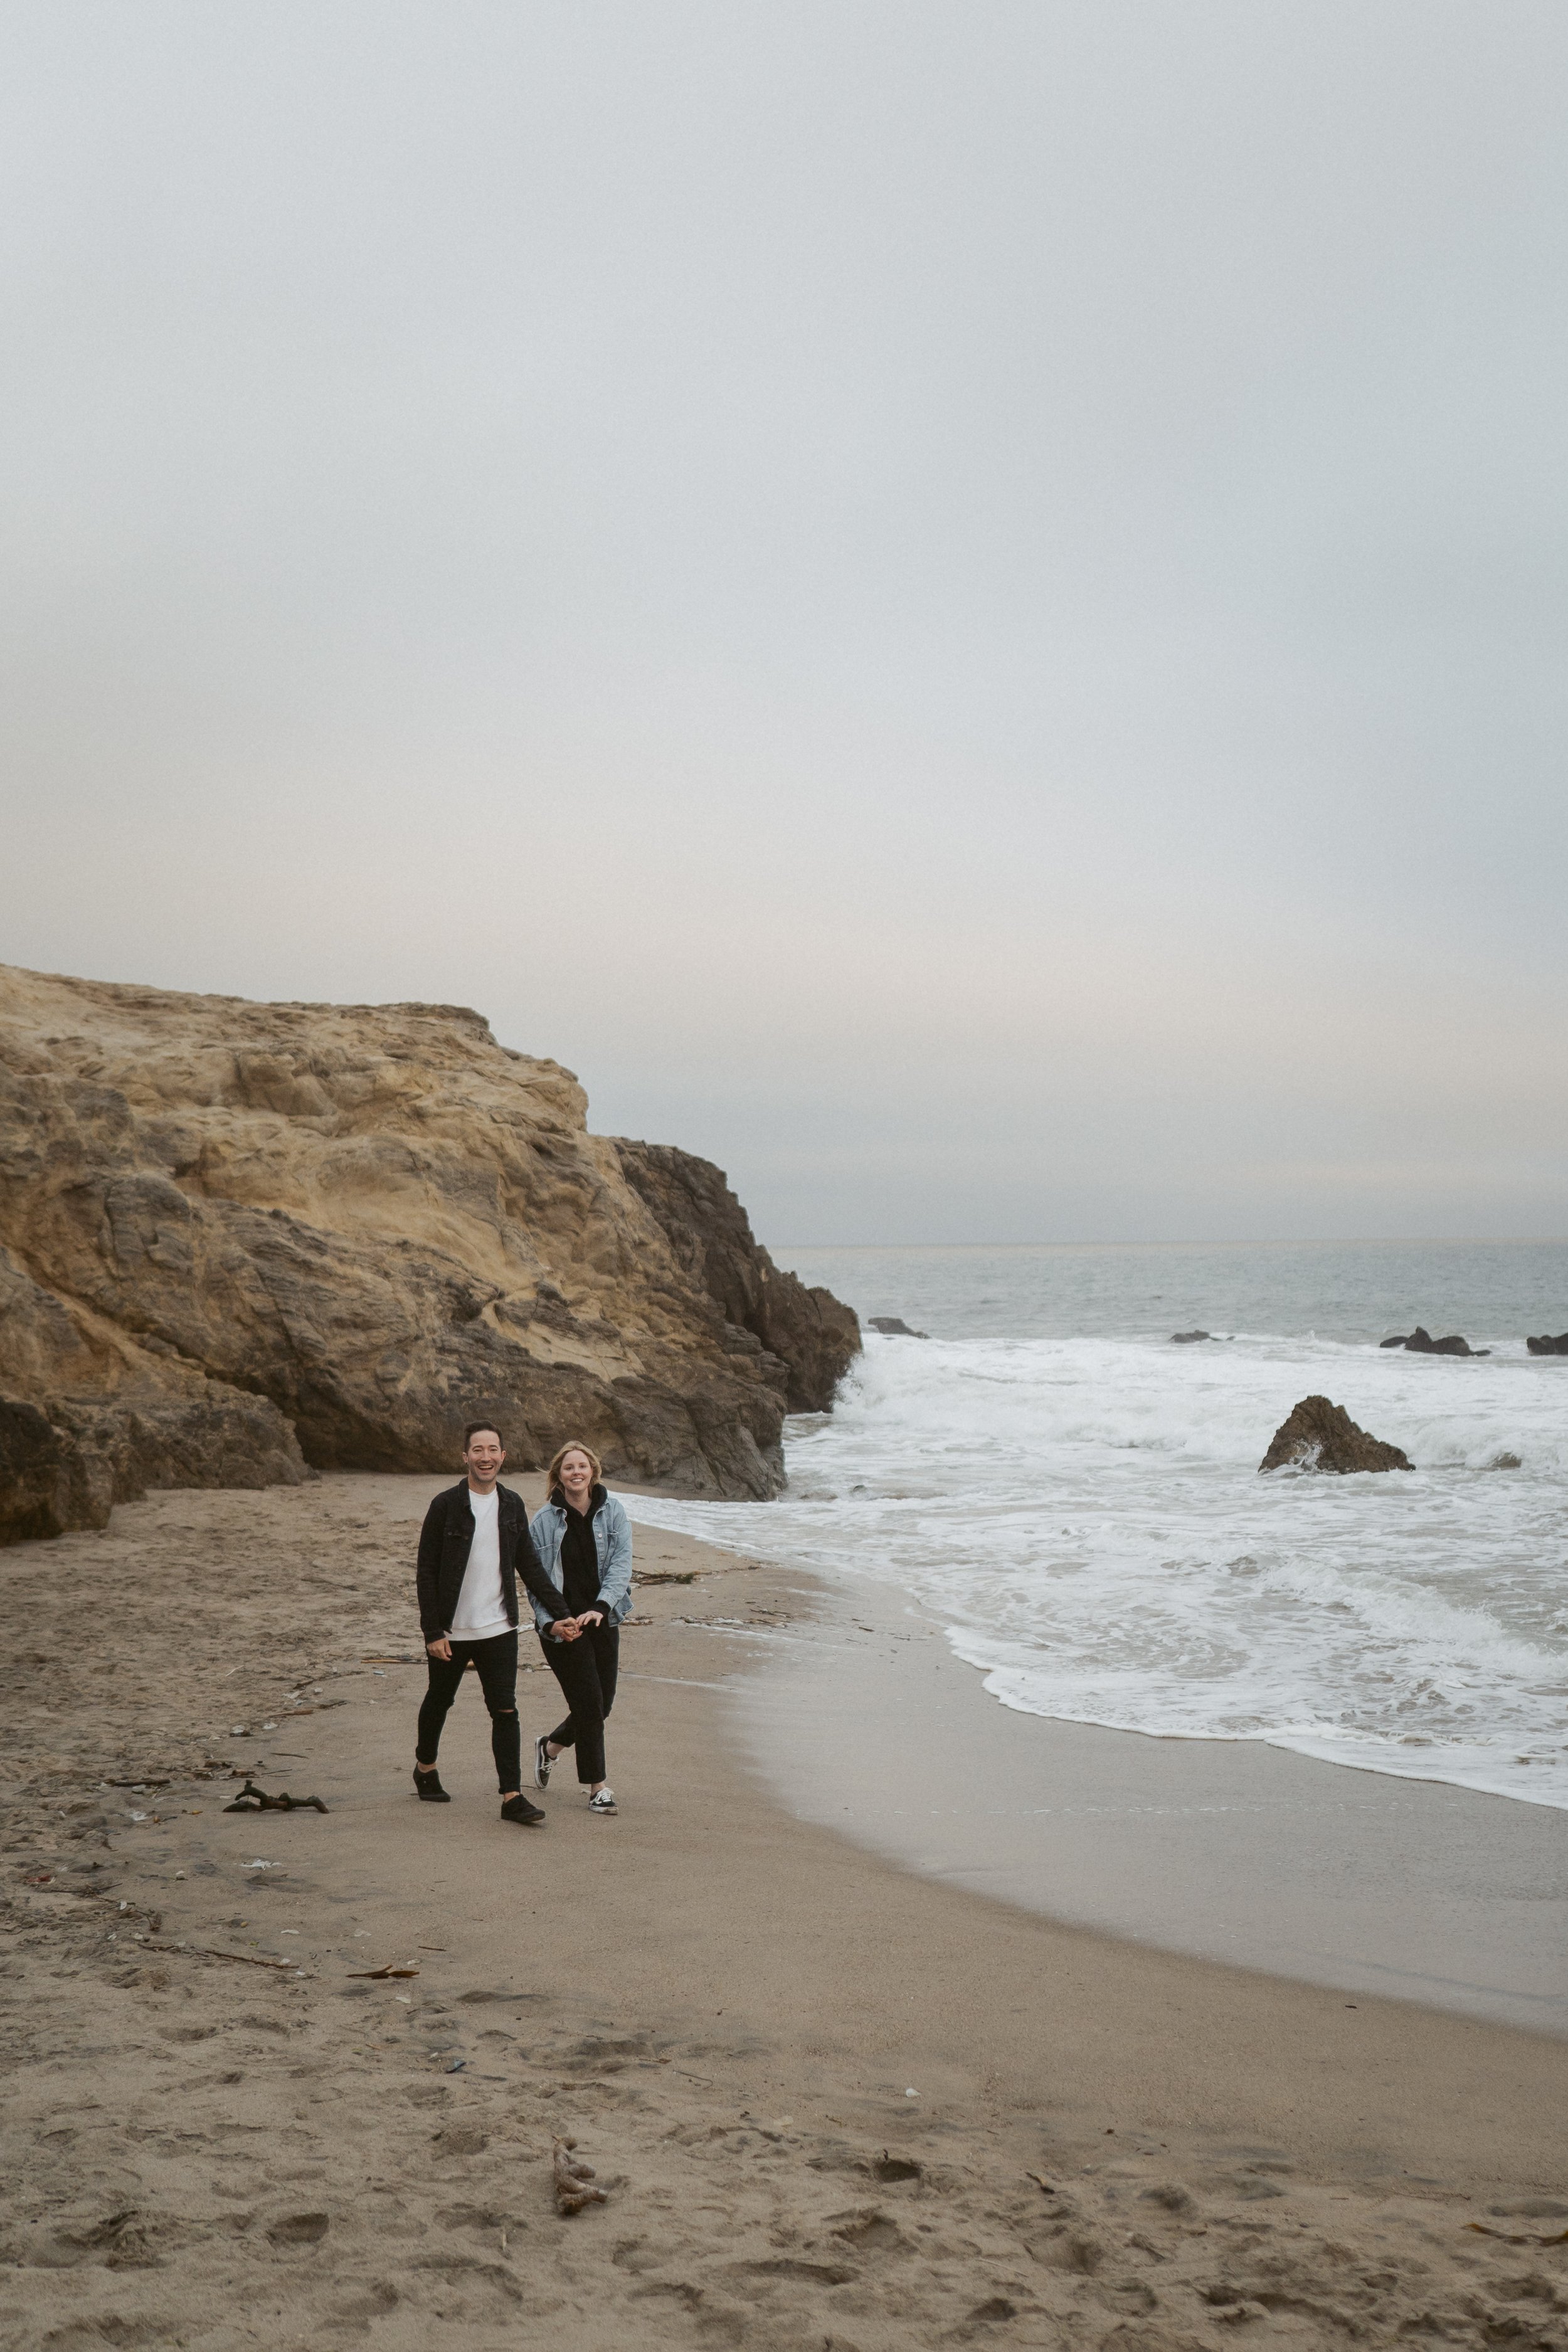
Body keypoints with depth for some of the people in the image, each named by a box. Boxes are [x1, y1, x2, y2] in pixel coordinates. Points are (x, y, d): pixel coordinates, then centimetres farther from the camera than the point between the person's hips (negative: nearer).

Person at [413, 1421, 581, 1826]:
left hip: (499, 1629, 2)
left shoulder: (512, 1506, 5)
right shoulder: (446, 1506, -9)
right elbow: (426, 1572, -8)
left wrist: (559, 1614, 6)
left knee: (505, 1711, -6)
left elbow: (530, 1567, 11)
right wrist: (432, 1632, -12)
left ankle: (512, 1797, -6)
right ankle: (425, 1768, 40)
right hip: (451, 1631, -2)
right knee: (439, 1702, 16)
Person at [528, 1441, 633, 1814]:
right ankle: (597, 1786, 8)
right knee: (588, 1702, -7)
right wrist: (549, 1621, -16)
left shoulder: (613, 1513, 1)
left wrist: (600, 1608, -23)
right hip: (562, 1626, -3)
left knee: (602, 1703, 8)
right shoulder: (544, 1522, -2)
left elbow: (621, 1563, -8)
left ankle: (550, 1745, 37)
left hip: (602, 1620, 3)